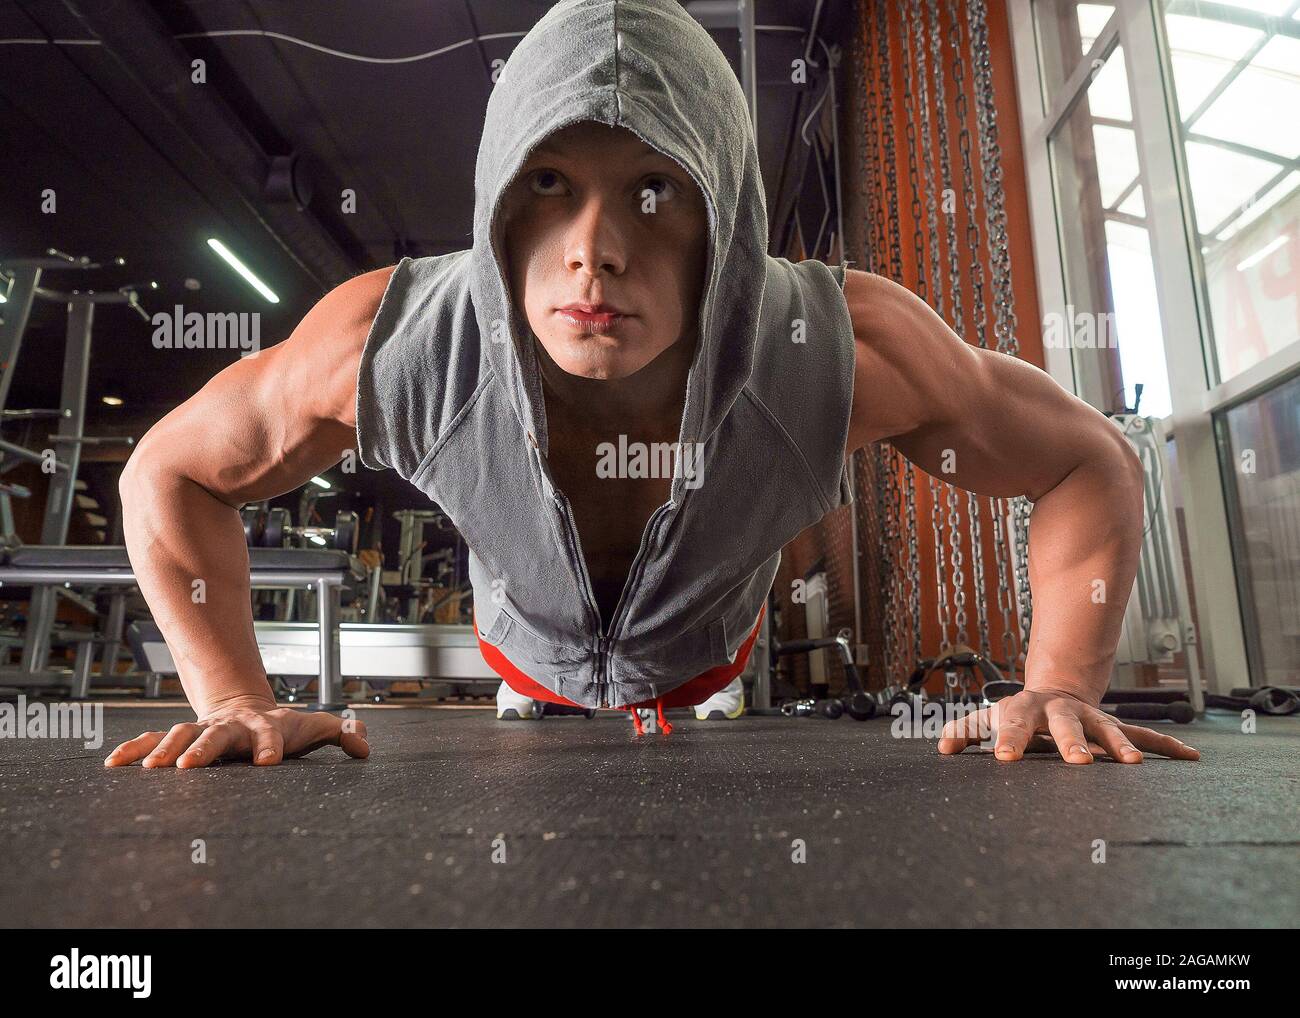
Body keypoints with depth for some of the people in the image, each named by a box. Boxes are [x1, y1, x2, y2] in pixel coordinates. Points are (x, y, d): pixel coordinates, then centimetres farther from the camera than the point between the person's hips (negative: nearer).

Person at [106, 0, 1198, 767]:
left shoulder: (848, 346, -39)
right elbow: (171, 470, -18)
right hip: (526, 670, 1)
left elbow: (1091, 462, -20)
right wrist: (238, 702, -27)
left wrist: (1061, 688, -31)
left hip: (712, 670, 1)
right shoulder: (392, 342, -38)